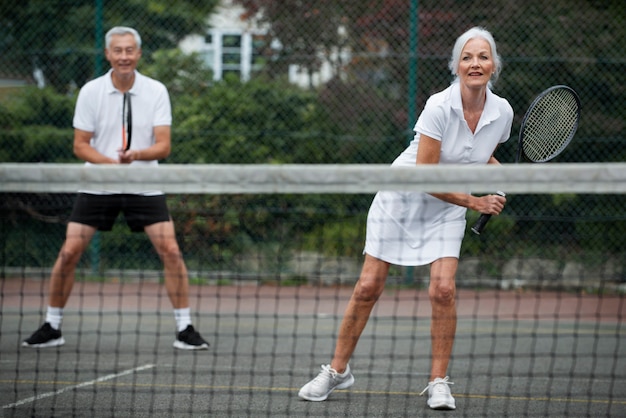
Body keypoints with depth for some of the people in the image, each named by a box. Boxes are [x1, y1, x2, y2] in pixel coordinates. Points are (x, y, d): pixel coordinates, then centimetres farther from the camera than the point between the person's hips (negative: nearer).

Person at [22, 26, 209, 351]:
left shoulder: (156, 91, -5)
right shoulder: (91, 92, -5)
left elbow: (163, 145, -10)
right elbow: (80, 145, -3)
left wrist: (135, 155, -30)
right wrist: (110, 163, -21)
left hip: (144, 186, 0)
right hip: (97, 186, 0)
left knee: (170, 250, -11)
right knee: (69, 252, -7)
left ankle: (184, 329, 0)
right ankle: (52, 327, 9)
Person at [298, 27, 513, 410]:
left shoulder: (502, 112, -9)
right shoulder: (439, 107, -25)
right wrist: (474, 201, -22)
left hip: (448, 209, 3)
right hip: (402, 199, -3)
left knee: (443, 290, -15)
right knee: (368, 287, -2)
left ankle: (439, 382, -2)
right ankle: (338, 371, 14)